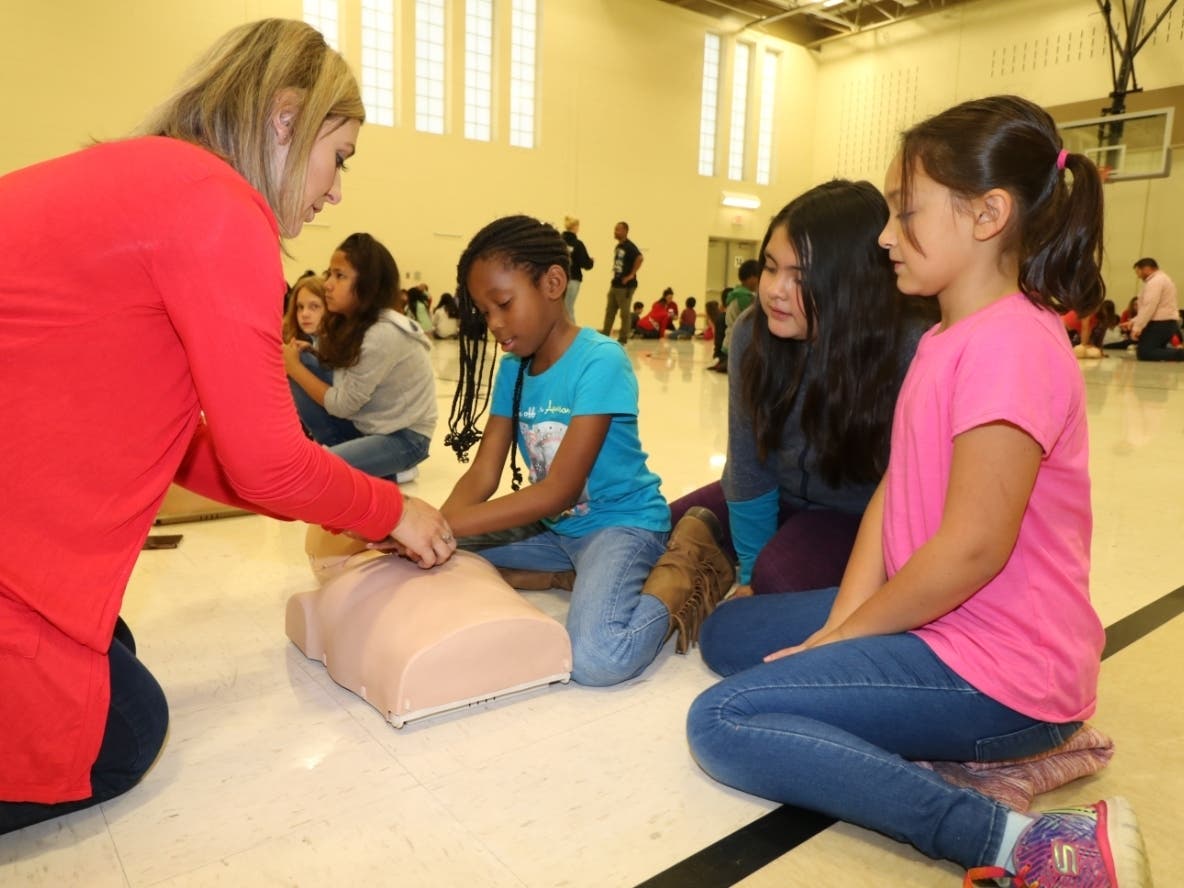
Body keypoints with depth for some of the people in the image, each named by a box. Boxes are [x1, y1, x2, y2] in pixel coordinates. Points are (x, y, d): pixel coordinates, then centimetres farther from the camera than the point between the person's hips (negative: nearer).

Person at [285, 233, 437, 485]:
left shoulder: (384, 335, -25)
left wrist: (295, 367, -9)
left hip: (404, 436, -8)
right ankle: (342, 450, 3)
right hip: (365, 425, 8)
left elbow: (341, 406, -18)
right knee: (305, 364, -6)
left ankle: (391, 472, -1)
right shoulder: (350, 323, 1)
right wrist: (298, 361, -12)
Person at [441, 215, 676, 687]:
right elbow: (482, 473, -4)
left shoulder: (600, 361, -21)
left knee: (596, 658, -31)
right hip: (554, 526, 8)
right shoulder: (513, 368, 2)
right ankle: (570, 576, 1)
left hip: (620, 522, -7)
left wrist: (448, 523, -31)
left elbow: (561, 489, -25)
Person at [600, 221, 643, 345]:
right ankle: (605, 335, 17)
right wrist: (614, 279, 13)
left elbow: (640, 258, -26)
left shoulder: (629, 246, -12)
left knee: (624, 313, -1)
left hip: (626, 286, -9)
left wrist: (631, 275, -22)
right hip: (615, 284, 9)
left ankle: (623, 339, 5)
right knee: (609, 311, 10)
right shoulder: (618, 246, 14)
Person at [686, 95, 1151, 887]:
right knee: (730, 634, 14)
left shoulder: (1009, 343, -22)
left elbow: (973, 547, -25)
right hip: (937, 619, 10)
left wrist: (846, 634, -11)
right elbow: (891, 493, 6)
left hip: (998, 666, -10)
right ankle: (977, 741, 4)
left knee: (724, 724, -15)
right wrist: (841, 623, -3)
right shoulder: (944, 340, 10)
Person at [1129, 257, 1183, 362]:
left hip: (1160, 324, -11)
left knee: (1143, 353, -14)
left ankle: (1180, 354, -23)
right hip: (1168, 323, 11)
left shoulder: (1155, 282, -14)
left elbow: (1149, 307, -24)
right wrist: (1134, 322, 17)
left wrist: (1137, 327, -24)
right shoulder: (1162, 279, 21)